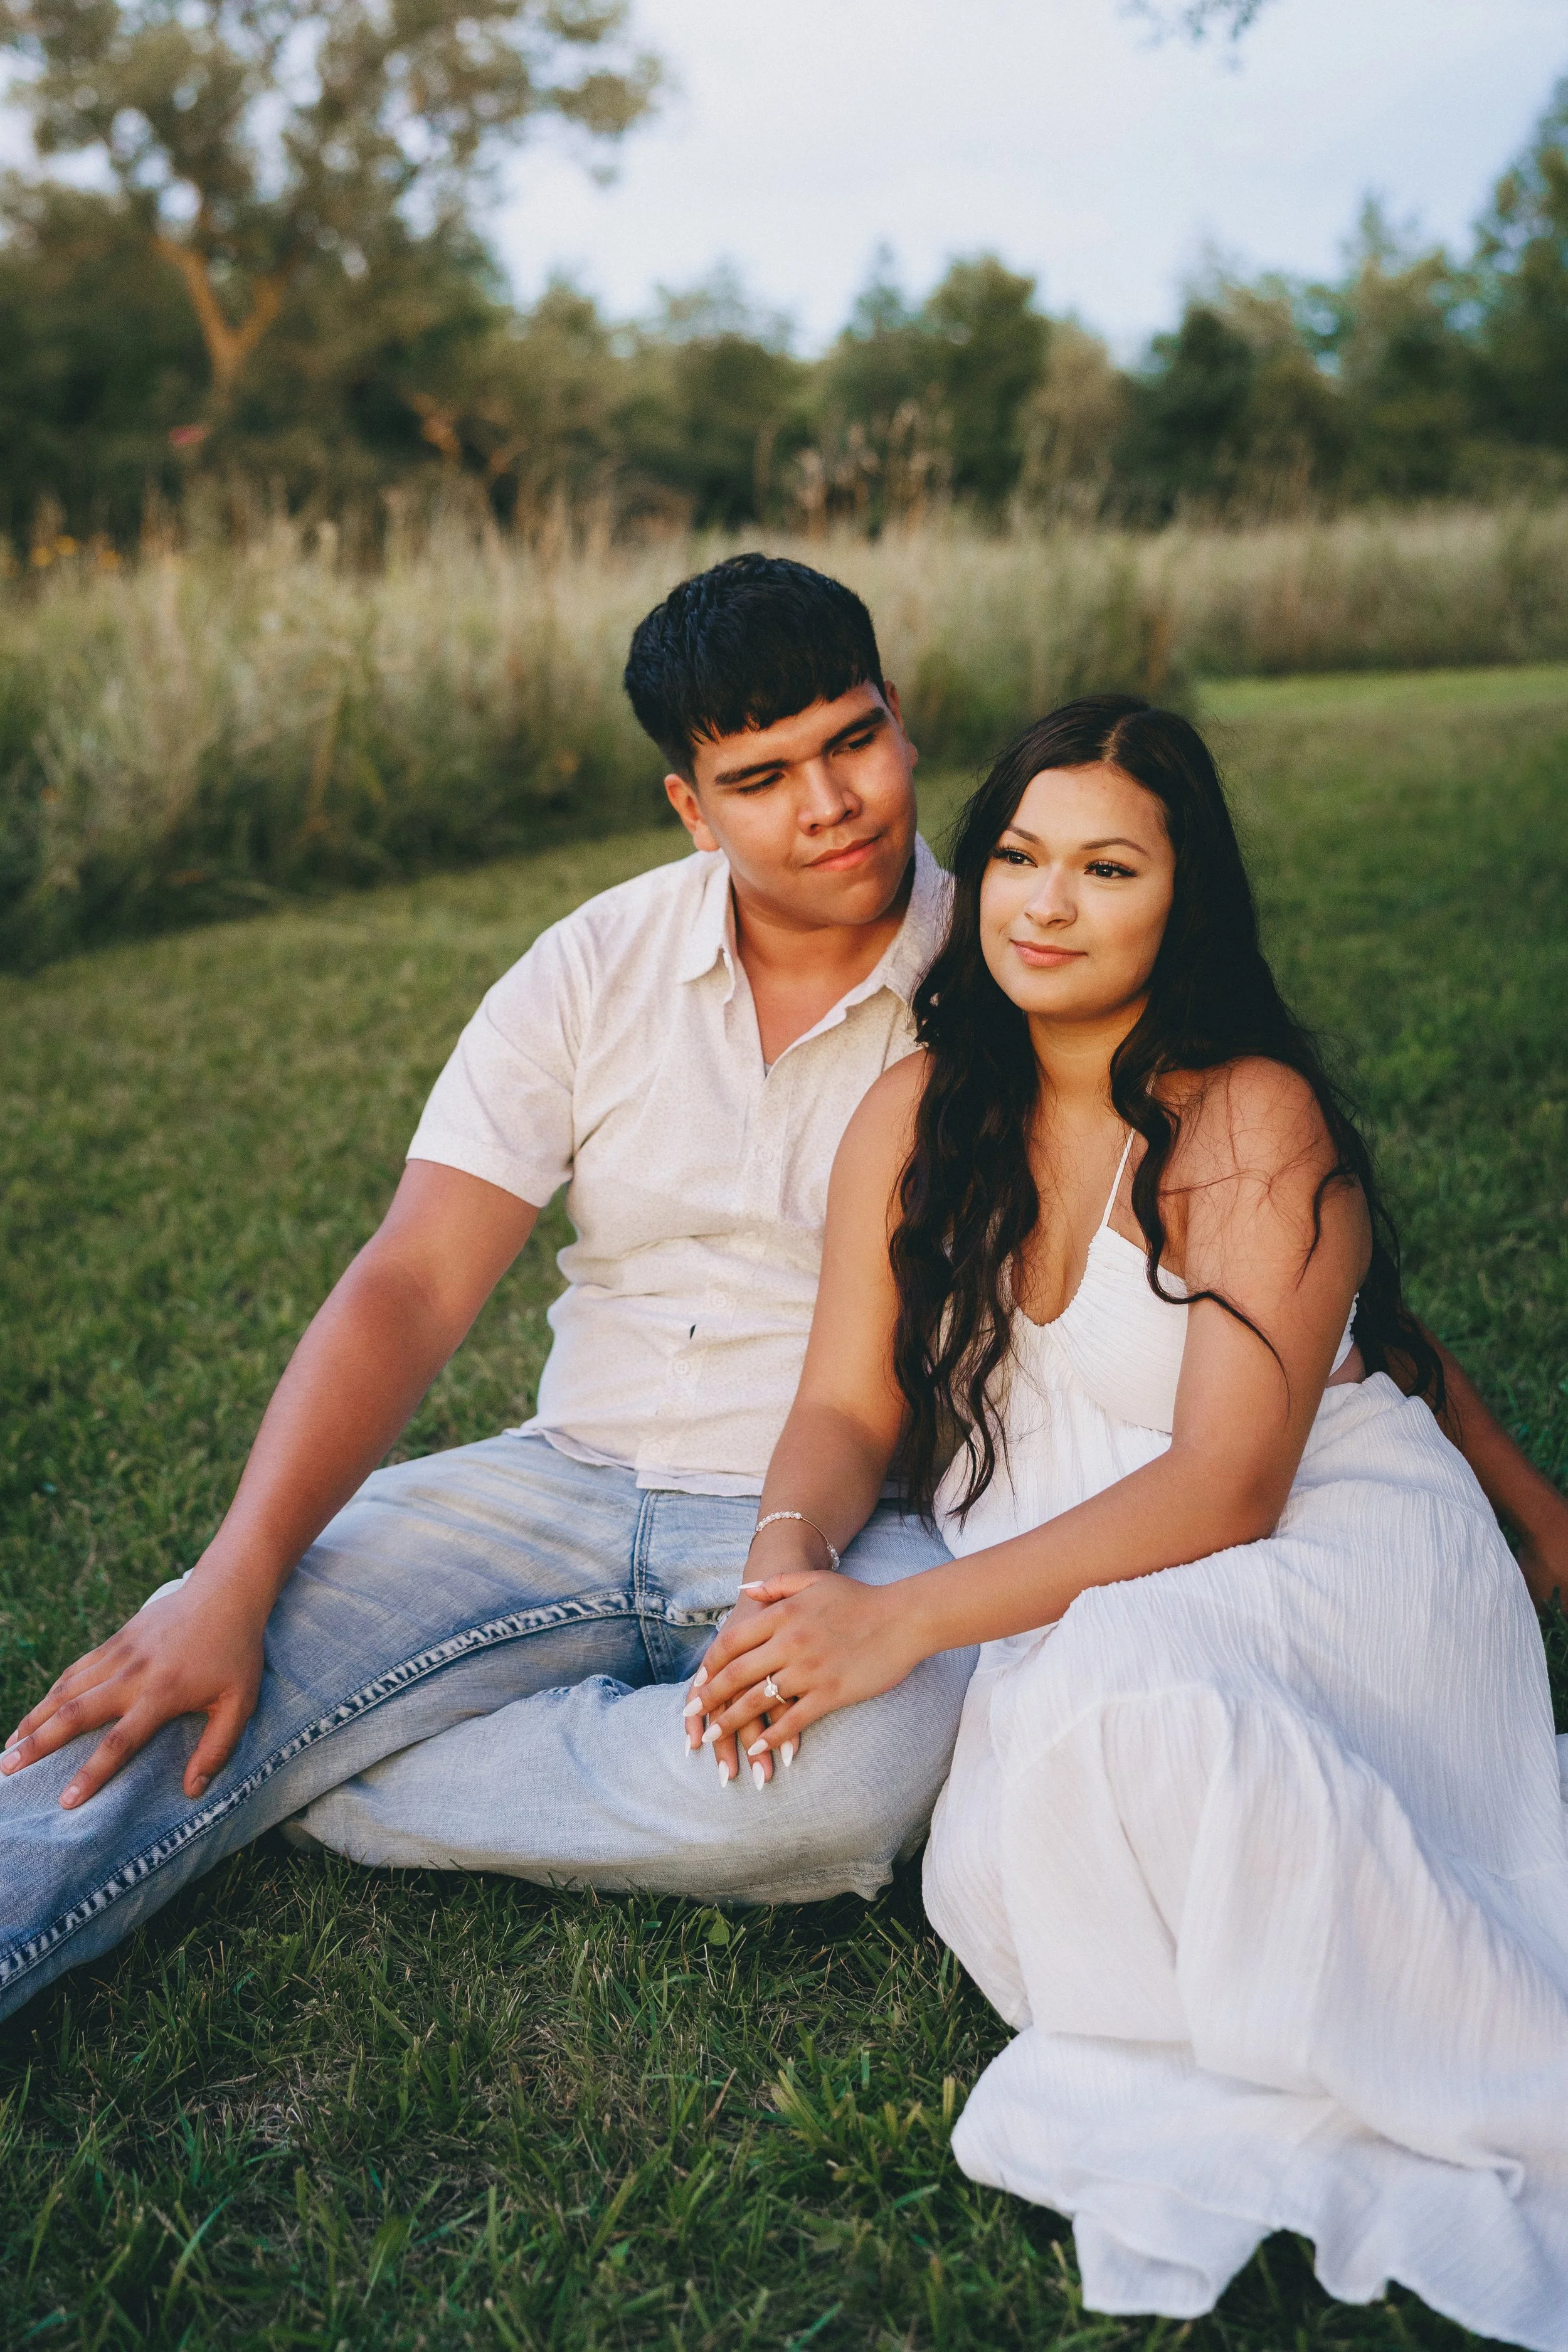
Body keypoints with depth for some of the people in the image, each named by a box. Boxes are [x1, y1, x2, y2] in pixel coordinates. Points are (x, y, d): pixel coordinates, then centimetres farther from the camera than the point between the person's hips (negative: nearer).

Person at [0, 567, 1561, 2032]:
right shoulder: (595, 972, 1)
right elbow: (411, 1290, -5)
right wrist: (230, 1588, -16)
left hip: (876, 1528, -2)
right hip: (578, 1486, 3)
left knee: (835, 1780, -34)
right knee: (205, 1662, -19)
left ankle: (270, 1789, -17)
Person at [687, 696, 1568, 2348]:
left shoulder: (1256, 1122, -12)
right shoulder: (920, 1111, 5)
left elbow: (1227, 1485, -19)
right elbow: (848, 1406, 4)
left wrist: (913, 1618, -28)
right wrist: (789, 1561, -20)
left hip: (1326, 1555, -3)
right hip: (1058, 1609, 4)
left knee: (1128, 1695, -37)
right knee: (1001, 1875, -29)